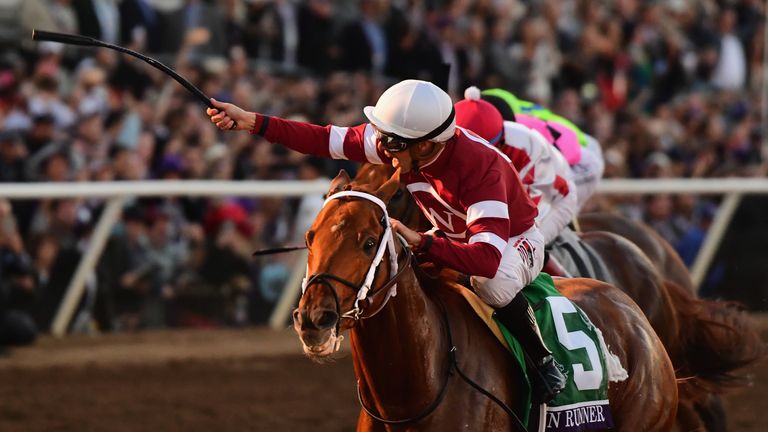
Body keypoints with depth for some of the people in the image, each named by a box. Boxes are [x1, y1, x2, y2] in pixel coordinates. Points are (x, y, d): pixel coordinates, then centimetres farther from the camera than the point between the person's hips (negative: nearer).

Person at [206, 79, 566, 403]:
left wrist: (420, 243, -49)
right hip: (452, 236, 7)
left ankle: (542, 360, -14)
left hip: (515, 241, -7)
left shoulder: (480, 165, -42)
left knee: (491, 283, -40)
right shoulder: (400, 139, -22)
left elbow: (488, 258, -51)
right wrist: (252, 122, -21)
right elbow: (328, 141, -15)